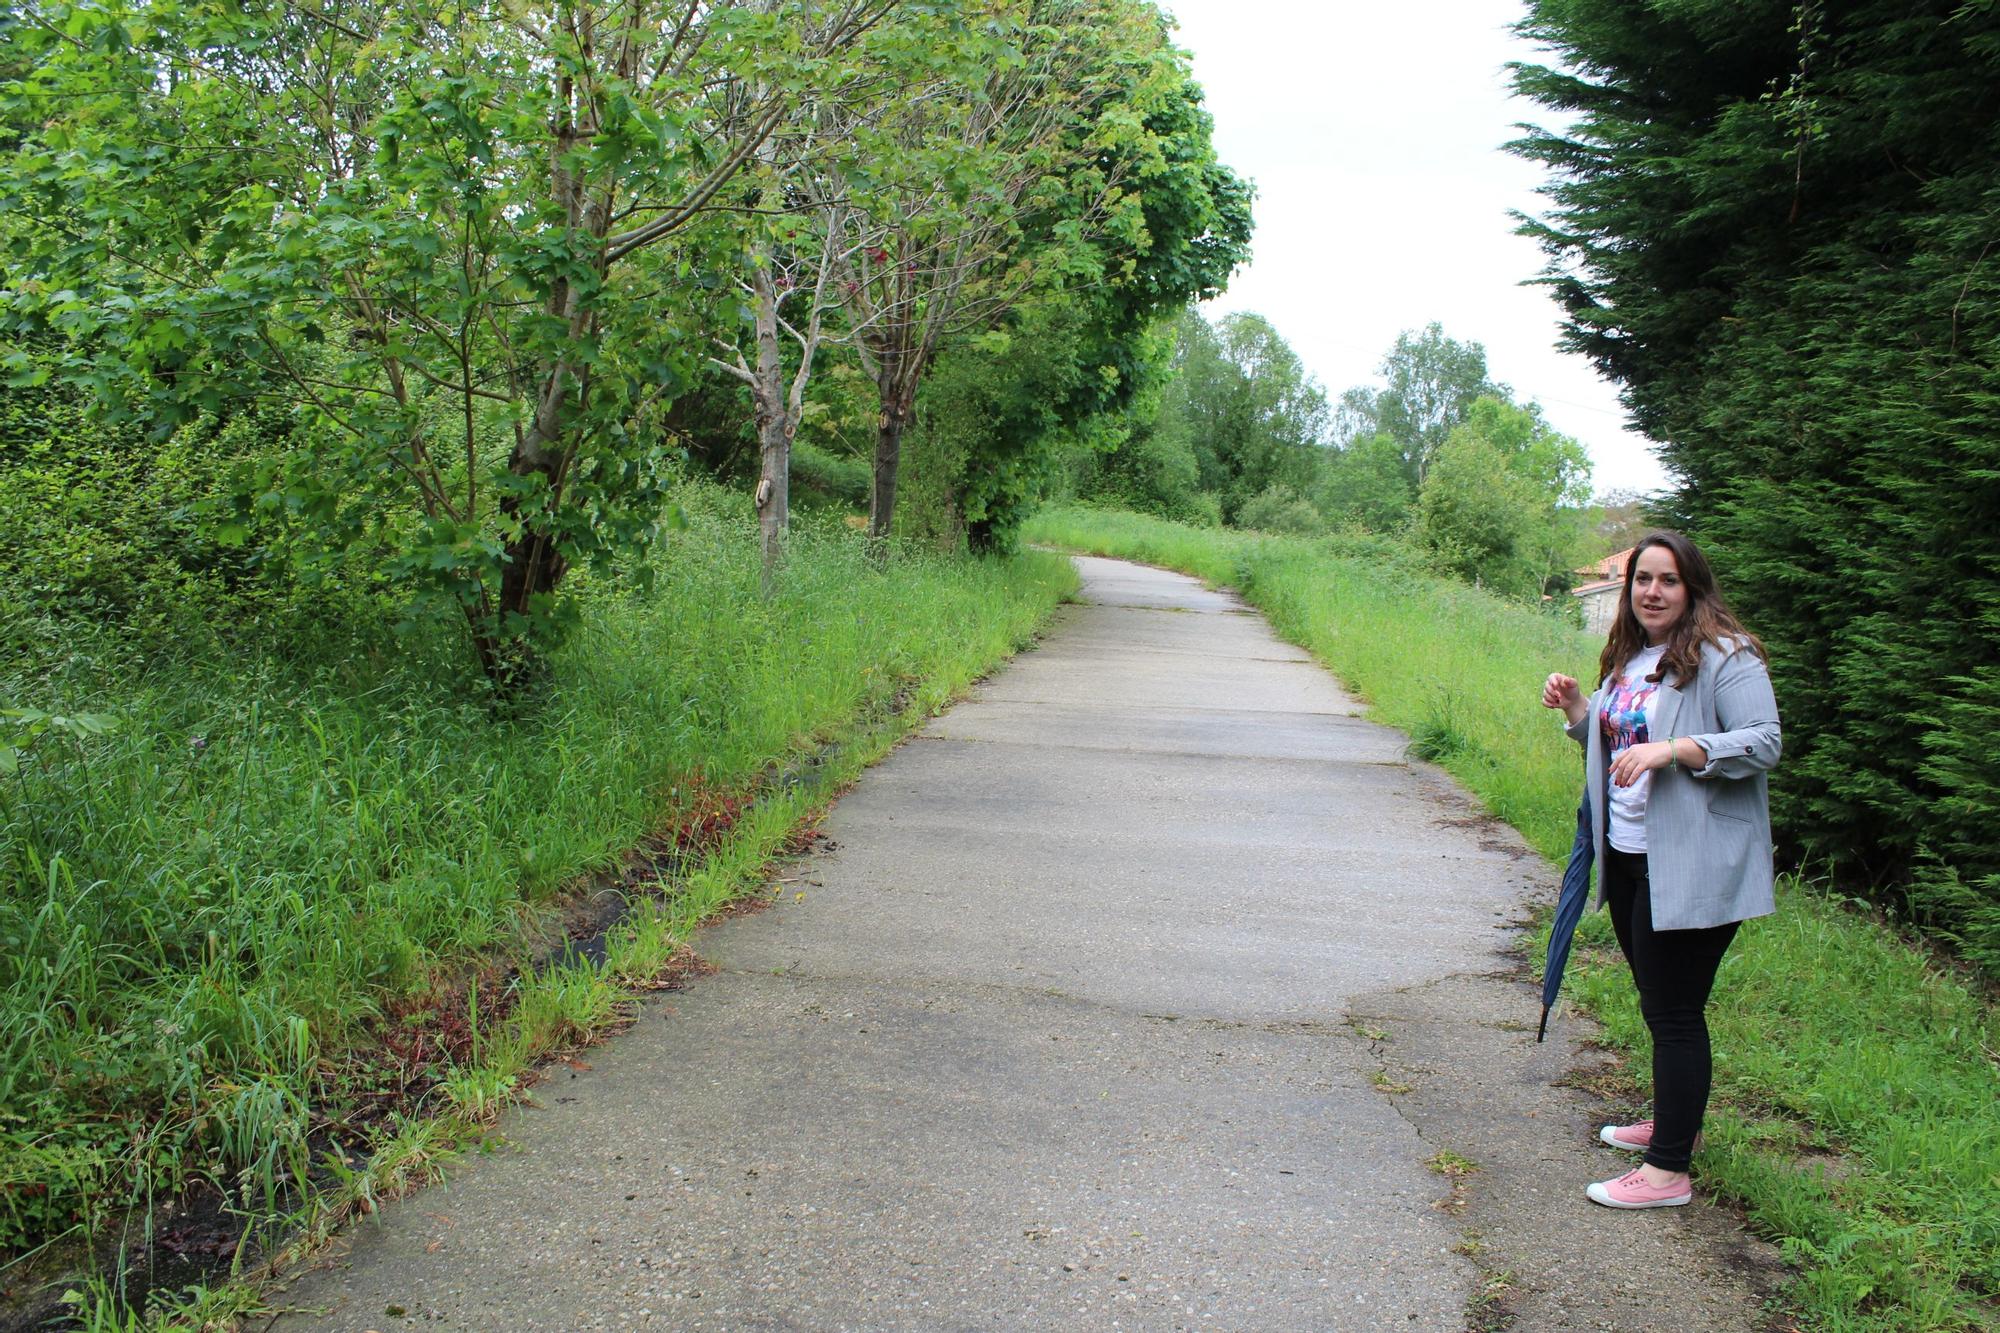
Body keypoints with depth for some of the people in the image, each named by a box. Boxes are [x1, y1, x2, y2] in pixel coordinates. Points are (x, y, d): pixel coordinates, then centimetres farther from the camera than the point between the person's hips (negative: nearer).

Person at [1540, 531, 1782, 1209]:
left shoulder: (1726, 656, -12)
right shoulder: (1627, 658, 13)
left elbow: (1764, 743, -19)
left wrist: (1672, 749, -28)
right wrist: (1576, 709, 5)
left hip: (1690, 867, -9)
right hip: (1627, 856, 9)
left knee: (1674, 1012, -4)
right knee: (1656, 1001, 21)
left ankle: (1669, 1169, 4)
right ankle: (1674, 1120, 39)